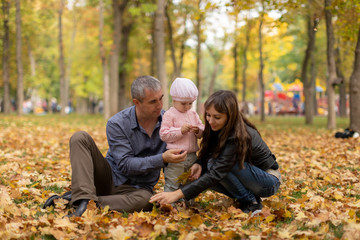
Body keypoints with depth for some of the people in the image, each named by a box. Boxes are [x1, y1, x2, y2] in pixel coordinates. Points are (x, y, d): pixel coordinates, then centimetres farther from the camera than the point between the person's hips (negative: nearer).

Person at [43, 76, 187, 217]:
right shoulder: (117, 124, -14)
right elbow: (125, 165, -20)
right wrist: (162, 159, -31)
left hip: (136, 188, 1)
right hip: (109, 178, 0)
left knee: (145, 200, -39)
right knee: (80, 138, -19)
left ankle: (72, 199, -30)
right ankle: (83, 198, -35)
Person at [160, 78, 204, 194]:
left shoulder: (193, 114, 12)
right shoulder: (169, 115, -7)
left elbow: (203, 131, 15)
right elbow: (164, 134, -14)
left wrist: (198, 130, -8)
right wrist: (180, 130, -21)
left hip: (192, 156, 6)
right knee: (172, 184, -3)